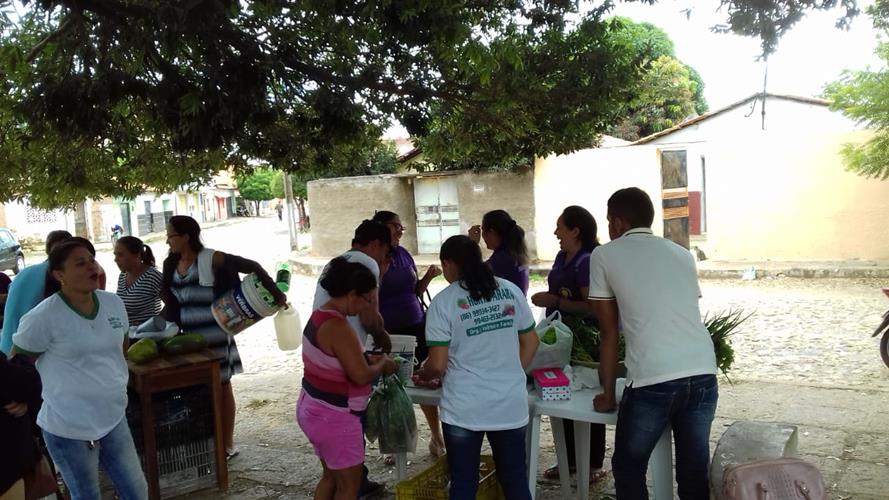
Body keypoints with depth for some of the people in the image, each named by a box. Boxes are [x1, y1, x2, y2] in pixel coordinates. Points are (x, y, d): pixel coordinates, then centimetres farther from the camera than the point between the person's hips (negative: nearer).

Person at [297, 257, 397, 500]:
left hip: (315, 410, 10)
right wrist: (383, 364, -8)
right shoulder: (337, 326, -26)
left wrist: (368, 359, 8)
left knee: (331, 476, 23)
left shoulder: (320, 315, 4)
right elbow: (361, 376, -27)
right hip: (333, 418, -10)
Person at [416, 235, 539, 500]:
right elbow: (531, 342, 11)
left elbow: (438, 366, -8)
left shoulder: (443, 302, -7)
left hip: (464, 408, -3)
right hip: (510, 404, 3)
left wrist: (422, 374, 13)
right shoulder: (511, 290, 4)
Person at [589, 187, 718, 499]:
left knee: (628, 466, 16)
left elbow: (609, 333, 10)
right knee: (695, 469, 16)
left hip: (652, 379, -4)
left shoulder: (604, 255, 9)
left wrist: (608, 394, 19)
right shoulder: (682, 254, 21)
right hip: (703, 373, 5)